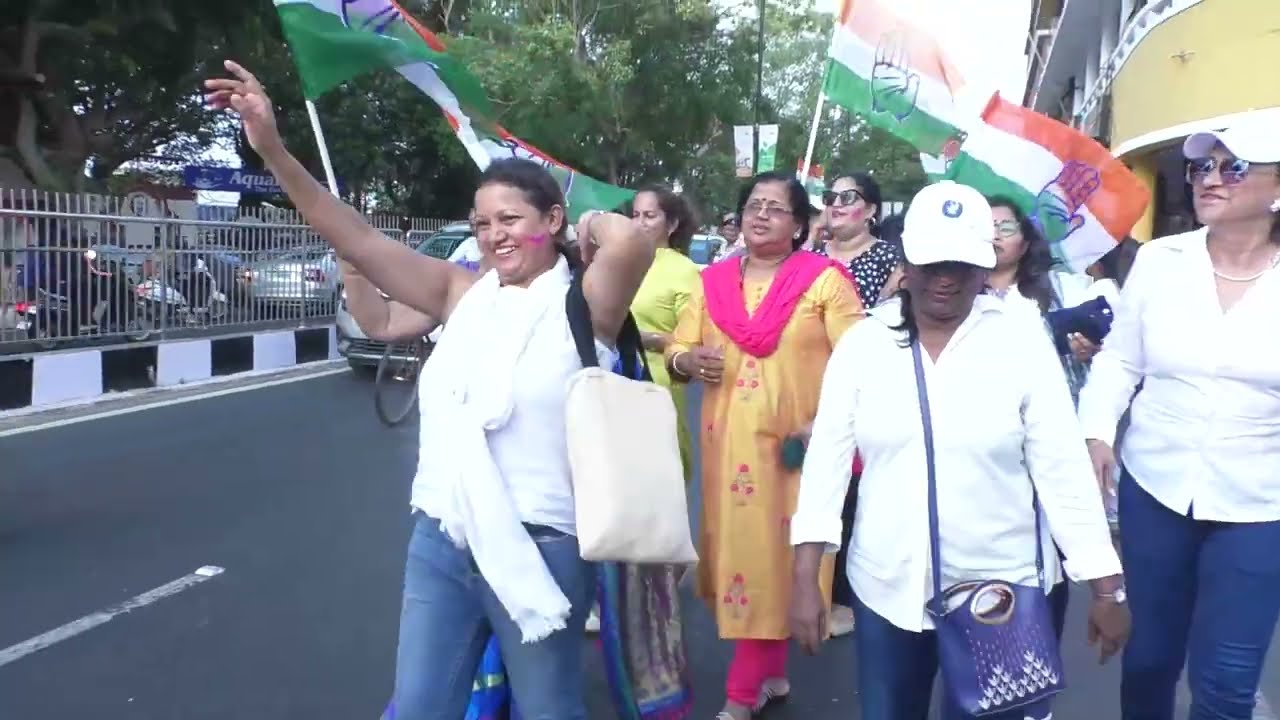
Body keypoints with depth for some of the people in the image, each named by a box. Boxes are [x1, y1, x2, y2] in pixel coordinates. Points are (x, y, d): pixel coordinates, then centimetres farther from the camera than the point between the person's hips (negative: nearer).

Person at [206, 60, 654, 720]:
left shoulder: (581, 304, -8)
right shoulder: (463, 292, 6)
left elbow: (630, 244, -30)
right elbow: (358, 241, 1)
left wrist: (597, 230, -7)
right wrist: (271, 148, -4)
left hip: (539, 548, -4)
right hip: (440, 541, 5)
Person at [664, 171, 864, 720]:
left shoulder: (824, 279, -3)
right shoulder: (713, 281, 10)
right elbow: (678, 348, 12)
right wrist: (689, 360, -10)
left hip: (795, 446, -4)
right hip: (728, 442, 4)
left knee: (776, 556, -2)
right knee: (736, 552, 9)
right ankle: (771, 674, 26)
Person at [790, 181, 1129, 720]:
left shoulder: (1024, 348, -7)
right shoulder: (862, 344, -3)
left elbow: (1064, 470, -5)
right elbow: (826, 458, -3)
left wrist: (1106, 588, -4)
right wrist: (806, 578, -7)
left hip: (1000, 589, -2)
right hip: (886, 588, 2)